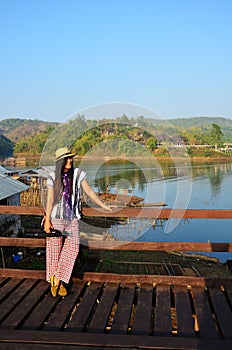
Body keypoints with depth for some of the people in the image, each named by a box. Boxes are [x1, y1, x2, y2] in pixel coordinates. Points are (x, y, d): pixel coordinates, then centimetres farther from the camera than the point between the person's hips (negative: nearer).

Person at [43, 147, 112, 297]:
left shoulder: (78, 173, -1)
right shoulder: (53, 177, -1)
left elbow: (89, 191, 6)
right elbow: (50, 199, -1)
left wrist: (104, 206, 7)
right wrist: (47, 220, -6)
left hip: (72, 218, 1)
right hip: (56, 217, -1)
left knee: (72, 248, -9)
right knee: (55, 249, 3)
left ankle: (57, 280, 2)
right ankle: (58, 282, 16)